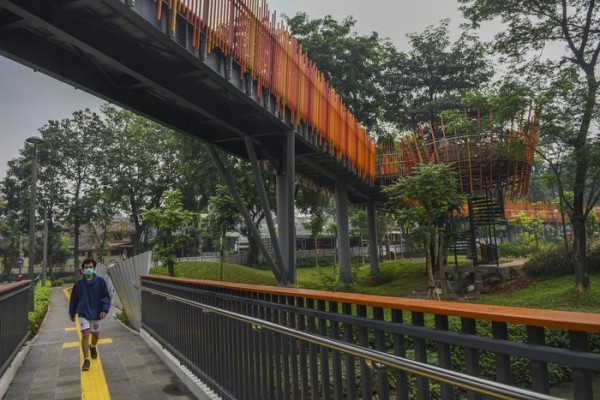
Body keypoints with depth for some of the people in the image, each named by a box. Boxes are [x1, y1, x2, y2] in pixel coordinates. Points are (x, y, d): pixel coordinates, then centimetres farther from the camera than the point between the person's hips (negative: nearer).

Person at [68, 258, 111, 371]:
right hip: (83, 314, -1)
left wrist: (105, 309, -16)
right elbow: (74, 299, 7)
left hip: (96, 313, 1)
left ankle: (92, 346, 48)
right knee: (85, 334, -12)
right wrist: (72, 314, 13)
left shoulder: (100, 281, -9)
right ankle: (86, 359, -2)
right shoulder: (78, 283, -4)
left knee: (95, 335, 14)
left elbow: (106, 297, -5)